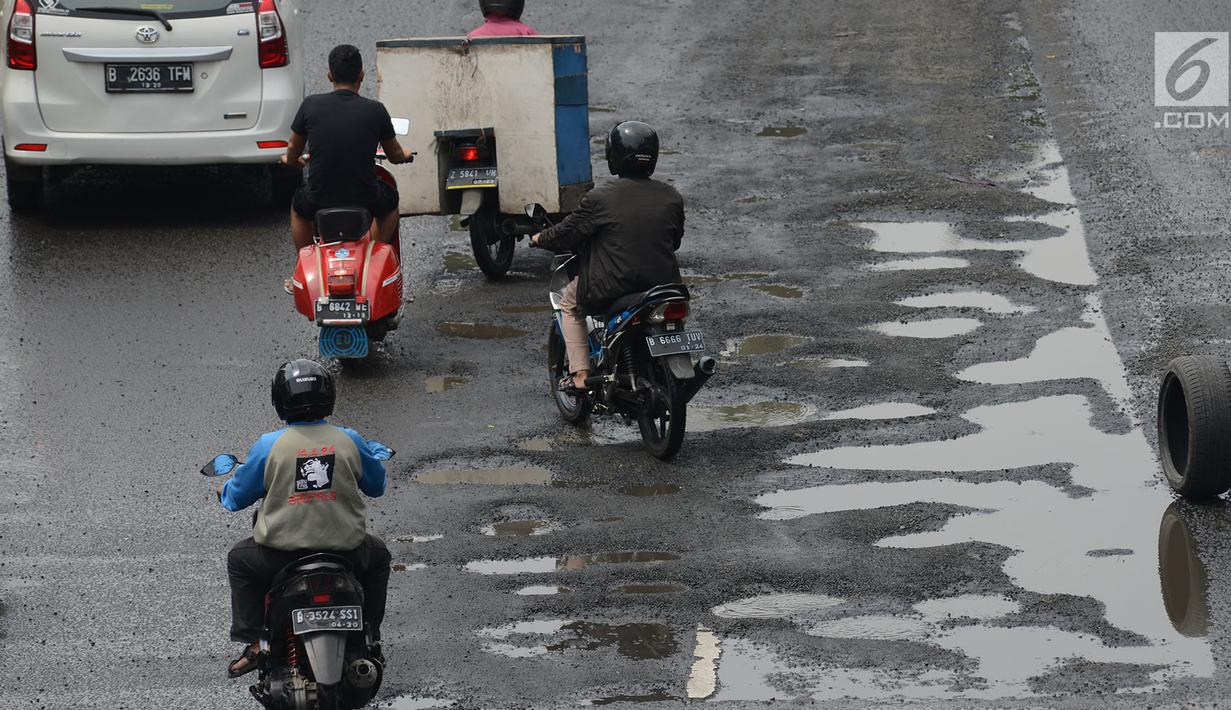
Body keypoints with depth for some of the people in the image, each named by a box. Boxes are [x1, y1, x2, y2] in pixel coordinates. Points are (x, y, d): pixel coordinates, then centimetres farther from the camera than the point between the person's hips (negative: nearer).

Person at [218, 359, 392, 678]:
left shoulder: (268, 446, -8)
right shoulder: (349, 441, -4)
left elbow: (237, 497, 5)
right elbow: (377, 485, 14)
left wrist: (223, 492, 29)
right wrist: (378, 452, 36)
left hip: (282, 553, -1)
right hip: (345, 550, 1)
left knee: (240, 560, 29)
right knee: (378, 555, 33)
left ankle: (251, 644, 20)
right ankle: (368, 638, 30)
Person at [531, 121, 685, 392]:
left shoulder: (599, 199, -12)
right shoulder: (671, 198, -1)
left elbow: (567, 233, -2)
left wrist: (540, 238, 19)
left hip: (610, 292, -4)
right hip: (663, 286, 4)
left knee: (571, 301, 26)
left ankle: (580, 375, 15)